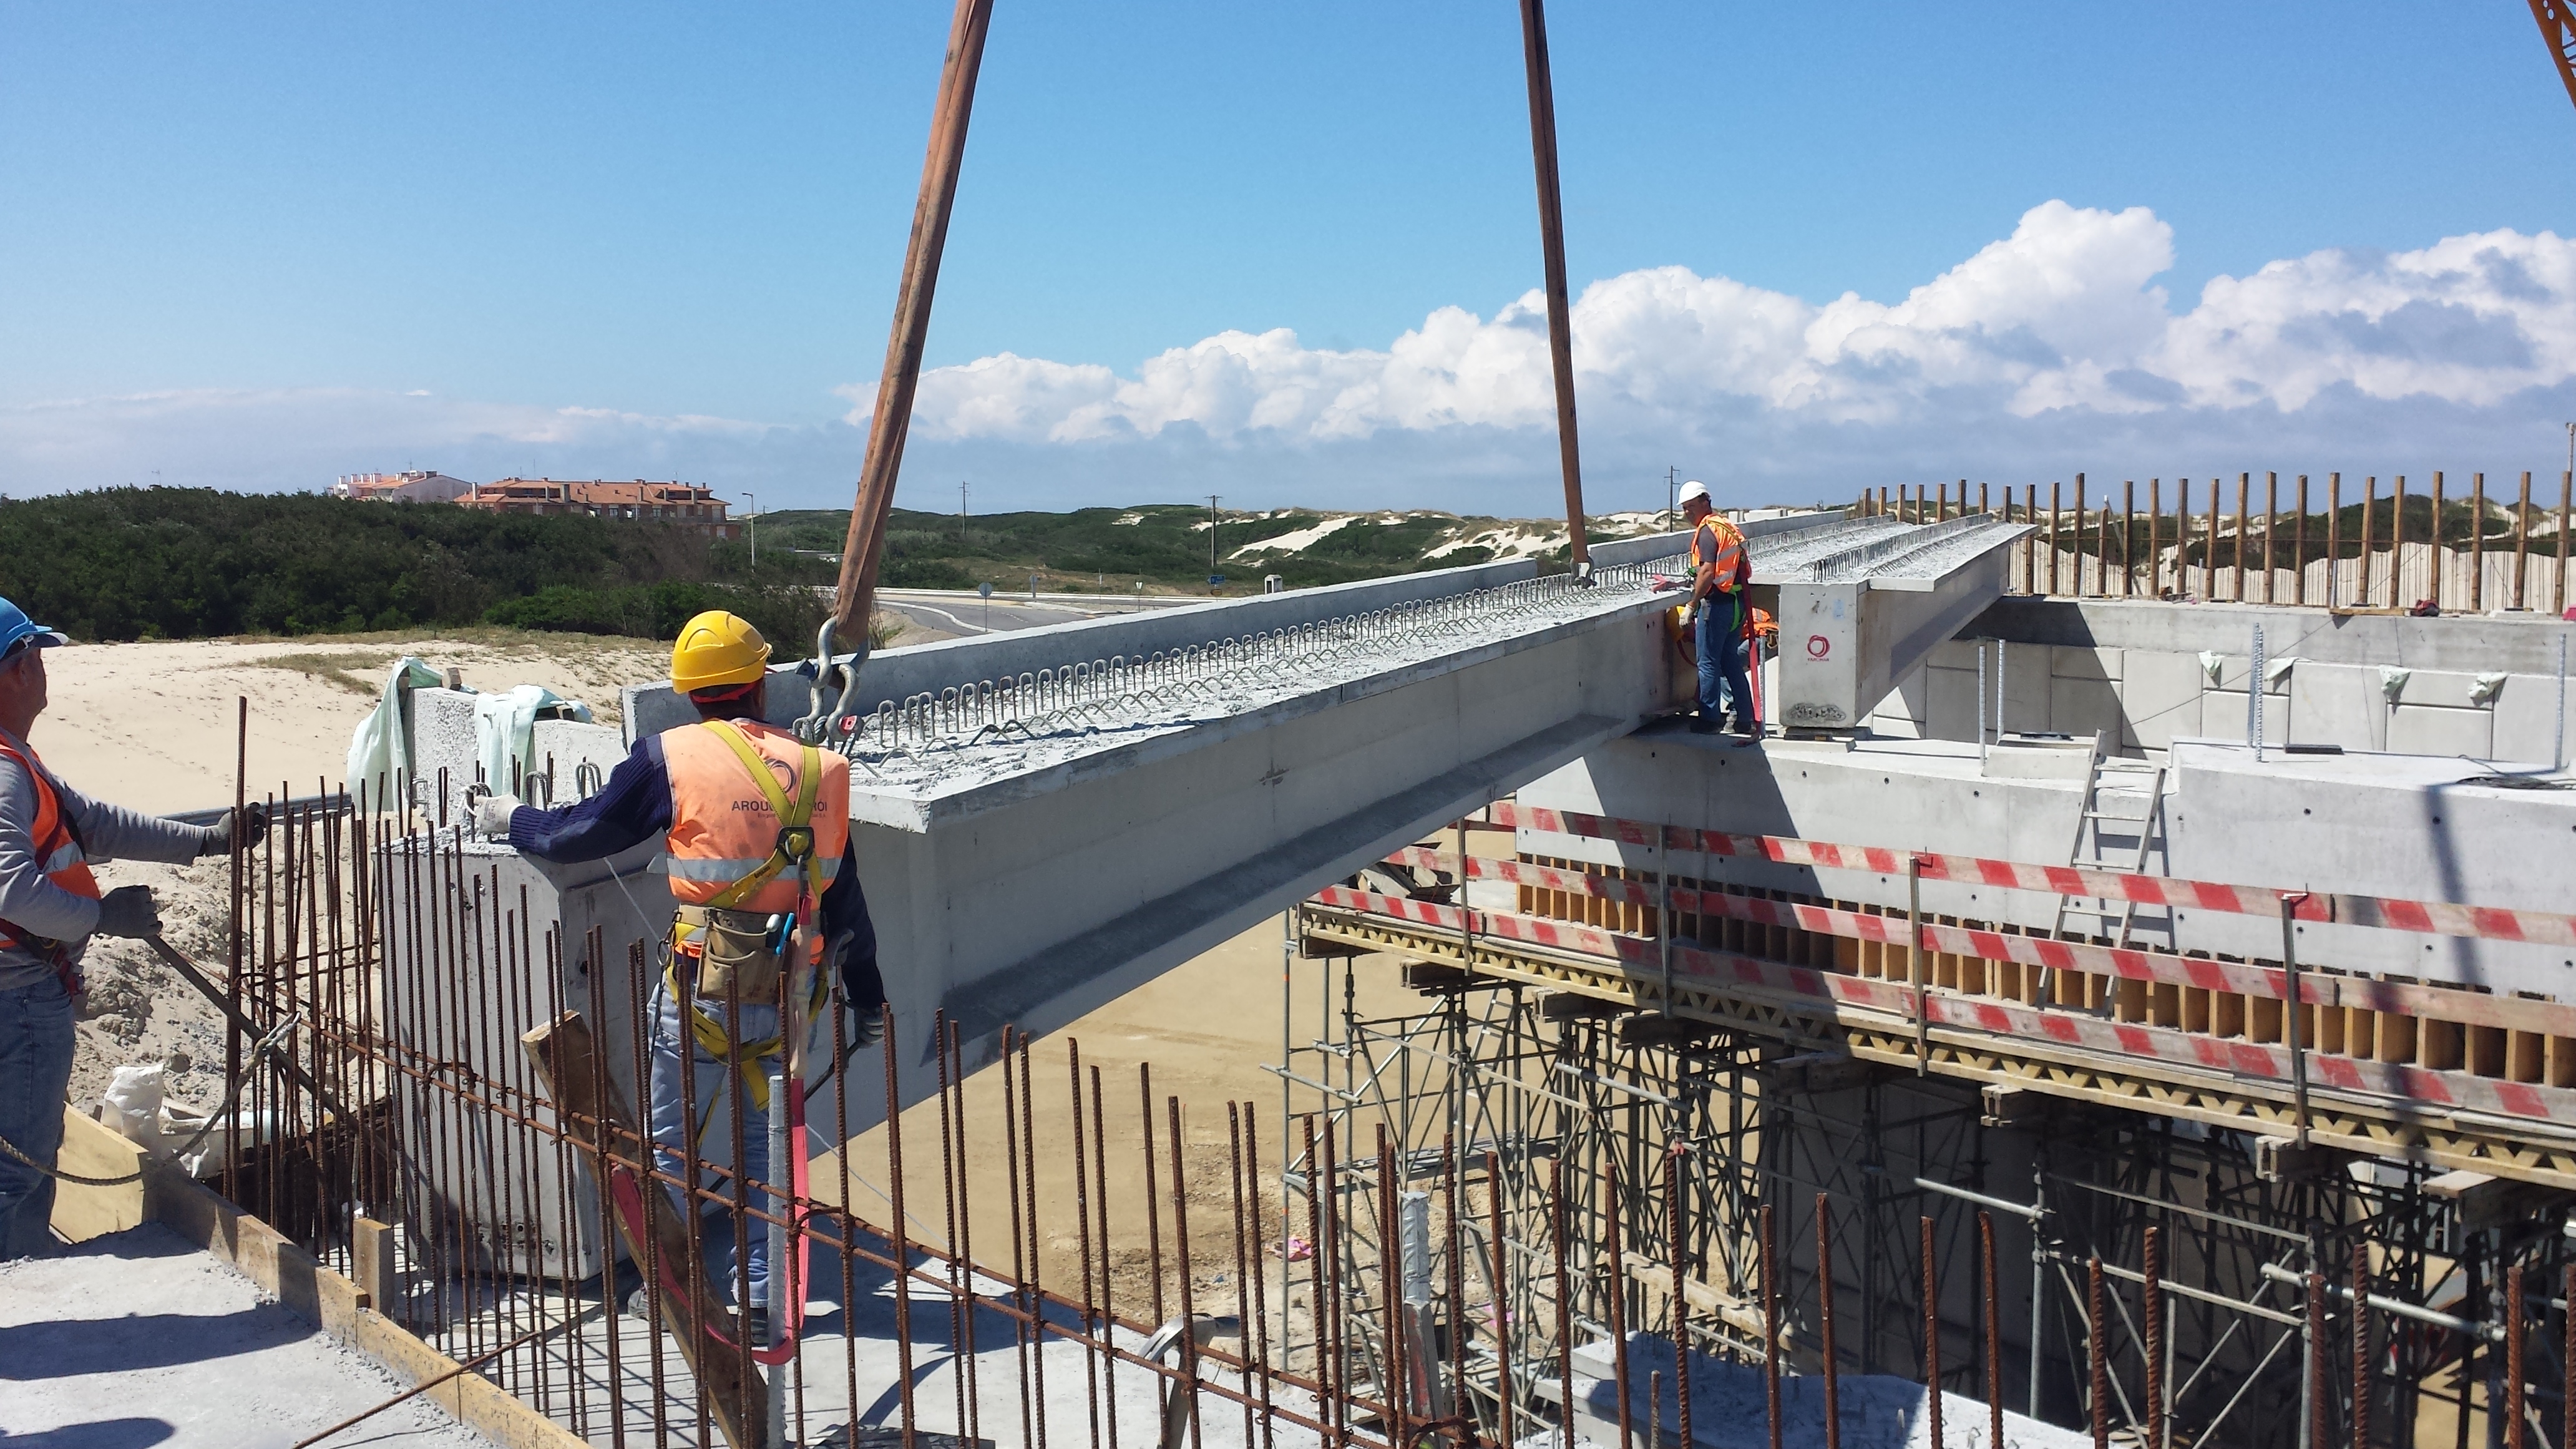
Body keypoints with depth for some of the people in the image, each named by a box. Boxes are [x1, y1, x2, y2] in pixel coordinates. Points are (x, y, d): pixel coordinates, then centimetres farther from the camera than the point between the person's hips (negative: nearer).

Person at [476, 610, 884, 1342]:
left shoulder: (672, 758, -6)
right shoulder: (816, 768, 4)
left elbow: (580, 834, 2)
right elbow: (846, 898, 9)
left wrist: (512, 820, 24)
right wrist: (868, 1001, 18)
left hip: (705, 989, -3)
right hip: (793, 993, 4)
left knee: (678, 1145, 13)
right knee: (765, 1145, 16)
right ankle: (762, 1300, 19)